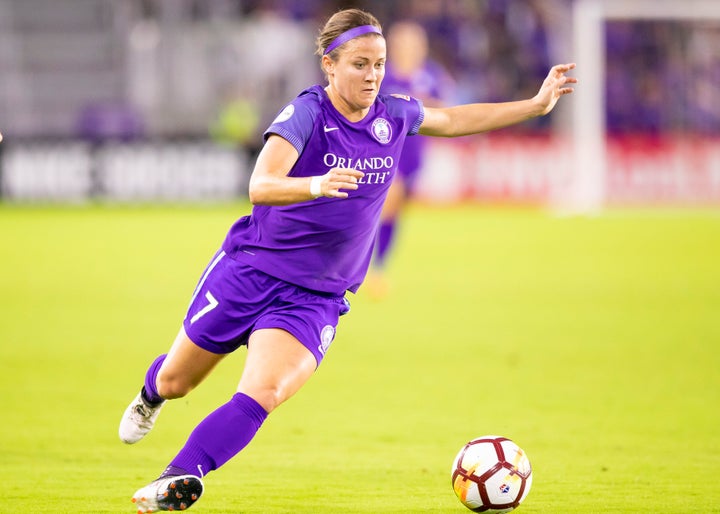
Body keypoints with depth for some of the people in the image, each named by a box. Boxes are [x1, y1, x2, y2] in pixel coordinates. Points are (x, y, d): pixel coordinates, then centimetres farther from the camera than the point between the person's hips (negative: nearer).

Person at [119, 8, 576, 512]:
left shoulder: (393, 116, -2)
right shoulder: (307, 113, -19)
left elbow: (452, 120, 20)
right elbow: (261, 186, -33)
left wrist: (536, 104, 20)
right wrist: (316, 185, -53)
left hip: (315, 298, 2)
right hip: (249, 269, -2)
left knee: (261, 396, -25)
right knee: (174, 384, 17)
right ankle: (151, 397, 53)